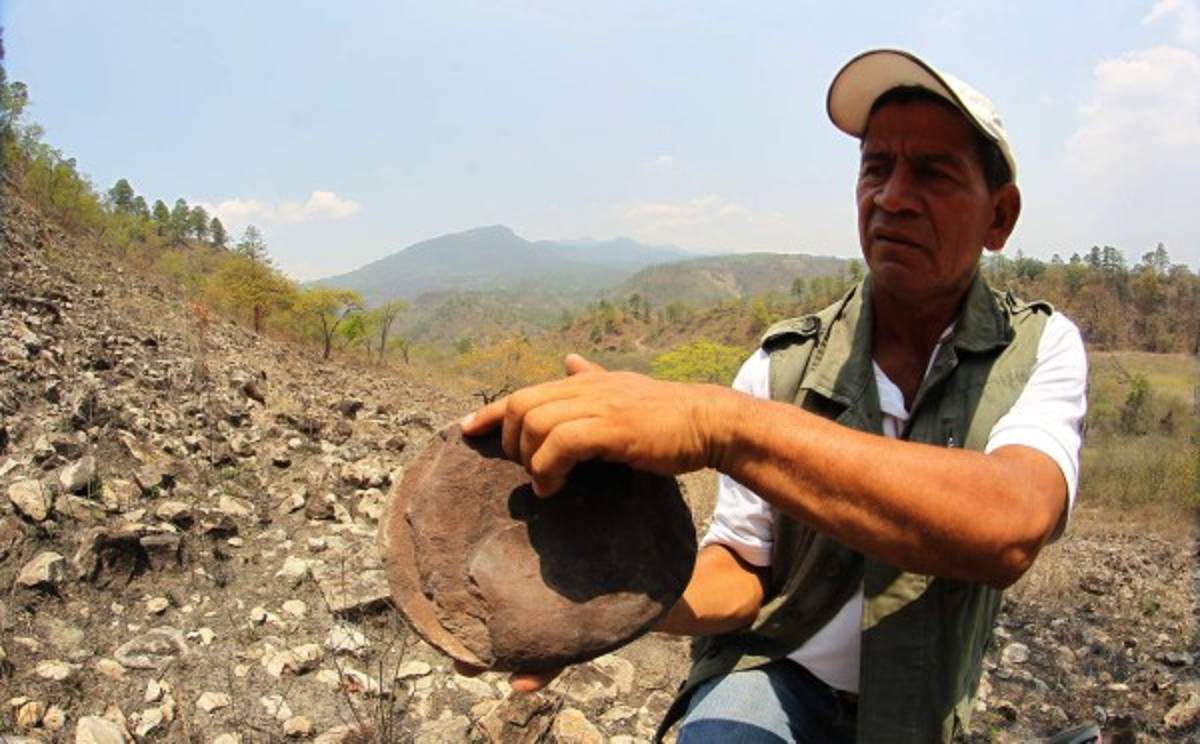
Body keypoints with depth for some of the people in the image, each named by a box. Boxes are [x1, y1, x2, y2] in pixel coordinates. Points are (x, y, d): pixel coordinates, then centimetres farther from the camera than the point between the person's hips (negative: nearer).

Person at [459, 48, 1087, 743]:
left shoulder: (1042, 351, -15)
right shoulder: (783, 364, -12)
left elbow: (1009, 530, -36)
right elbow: (741, 573, -7)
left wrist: (720, 422, -47)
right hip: (773, 671, -1)